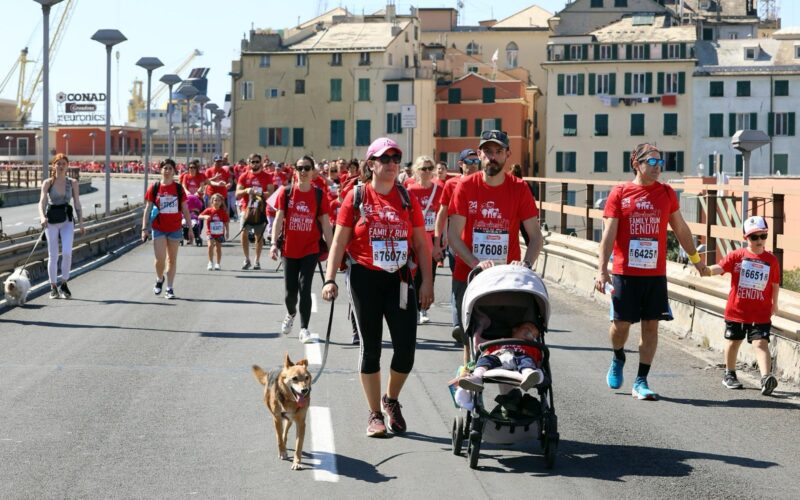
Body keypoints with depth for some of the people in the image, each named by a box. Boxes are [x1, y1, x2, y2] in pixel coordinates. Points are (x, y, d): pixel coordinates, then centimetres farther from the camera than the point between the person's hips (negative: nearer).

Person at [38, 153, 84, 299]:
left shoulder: (73, 183, 5)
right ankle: (53, 287, 14)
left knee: (67, 252, -14)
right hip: (51, 220, -1)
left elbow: (77, 204, 7)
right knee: (53, 255, 3)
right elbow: (42, 202, -8)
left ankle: (64, 284, 3)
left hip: (67, 219, 1)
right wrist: (42, 216, -26)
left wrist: (81, 222, 0)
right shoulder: (48, 183, 0)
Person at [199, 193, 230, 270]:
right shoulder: (209, 210, -5)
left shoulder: (223, 212, -3)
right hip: (210, 232, -1)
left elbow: (226, 223, 2)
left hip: (220, 233, 1)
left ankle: (218, 264, 23)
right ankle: (210, 263, -8)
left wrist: (227, 232, -2)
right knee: (210, 245, -18)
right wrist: (205, 216, -31)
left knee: (218, 247, 11)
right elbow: (200, 216, -11)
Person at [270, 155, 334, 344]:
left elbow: (325, 224, 1)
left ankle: (304, 329, 0)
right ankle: (291, 314, 40)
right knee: (290, 290, 8)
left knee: (305, 288, -9)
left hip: (310, 250, -1)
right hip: (289, 249, 1)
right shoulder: (286, 192, -1)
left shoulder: (319, 195, -2)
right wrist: (274, 243, -12)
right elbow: (279, 218, -2)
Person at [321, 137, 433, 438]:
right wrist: (330, 279, -9)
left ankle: (391, 400, 25)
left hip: (399, 279, 2)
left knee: (406, 348, -3)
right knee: (371, 347, 5)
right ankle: (375, 415, 16)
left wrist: (427, 282, 0)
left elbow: (421, 243, 7)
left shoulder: (407, 198, 6)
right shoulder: (356, 196, -1)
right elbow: (339, 241, -1)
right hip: (365, 278, -2)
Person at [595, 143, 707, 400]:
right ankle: (618, 359, 35)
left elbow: (680, 228, 20)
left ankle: (641, 382, 7)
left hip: (656, 273, 2)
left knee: (651, 325, 0)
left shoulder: (666, 193, 8)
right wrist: (602, 269, -10)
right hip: (625, 273, -2)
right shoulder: (619, 193, -1)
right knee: (621, 323, 3)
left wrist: (695, 257, 27)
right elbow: (609, 233, -3)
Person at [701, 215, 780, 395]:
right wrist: (705, 270, -35)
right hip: (736, 311, 1)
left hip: (761, 313, -1)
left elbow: (775, 284, 10)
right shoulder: (737, 256, -4)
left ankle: (766, 377, -24)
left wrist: (774, 304, 15)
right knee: (733, 342, 15)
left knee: (761, 343, -12)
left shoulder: (772, 260, 0)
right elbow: (719, 268, -16)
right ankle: (730, 374, 33)